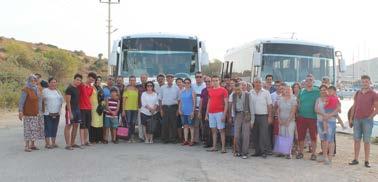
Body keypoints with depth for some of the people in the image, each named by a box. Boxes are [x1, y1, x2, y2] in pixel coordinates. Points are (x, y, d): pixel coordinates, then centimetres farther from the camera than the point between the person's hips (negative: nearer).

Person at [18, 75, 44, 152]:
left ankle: (32, 145, 18)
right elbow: (21, 102, -14)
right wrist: (20, 112, -20)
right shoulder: (26, 90, -11)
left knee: (35, 129, 8)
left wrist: (40, 111, 15)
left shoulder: (37, 89, 10)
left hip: (36, 113, 7)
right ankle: (27, 146, -3)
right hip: (28, 113, -7)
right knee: (29, 129, -8)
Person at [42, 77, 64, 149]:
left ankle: (53, 142, 15)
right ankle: (47, 143, -3)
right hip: (48, 113, -5)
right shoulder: (45, 91, -1)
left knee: (55, 128, 8)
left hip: (57, 113, 5)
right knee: (48, 128, -6)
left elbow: (62, 100, 16)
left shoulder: (57, 91, 16)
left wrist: (59, 108, 7)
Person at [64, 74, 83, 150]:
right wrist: (70, 112, -20)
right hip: (70, 109, -8)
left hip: (77, 109, 8)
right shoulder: (69, 88, -12)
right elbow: (68, 102, -16)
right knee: (68, 126, -3)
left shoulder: (77, 88, 12)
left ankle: (73, 143, 19)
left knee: (76, 126, 10)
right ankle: (68, 144, -1)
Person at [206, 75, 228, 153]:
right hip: (211, 113, 5)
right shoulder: (210, 91, 13)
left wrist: (224, 114, -13)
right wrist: (206, 114, 14)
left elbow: (226, 103, -6)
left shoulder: (223, 90, -3)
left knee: (221, 130, -3)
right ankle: (214, 147, 16)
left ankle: (223, 148, -1)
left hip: (219, 112, -5)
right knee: (213, 130, 9)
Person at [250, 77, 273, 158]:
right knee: (255, 135, 7)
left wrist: (270, 116, -5)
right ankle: (257, 151, 15)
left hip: (263, 116, -3)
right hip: (253, 116, 3)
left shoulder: (266, 92, 3)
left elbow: (269, 105, 2)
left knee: (264, 134, -6)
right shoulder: (250, 93, 8)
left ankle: (264, 152, -1)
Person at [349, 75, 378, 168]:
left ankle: (366, 161, 5)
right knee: (356, 140, 5)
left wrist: (370, 117, -10)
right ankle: (355, 159, 11)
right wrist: (351, 118, 11)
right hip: (357, 119, 4)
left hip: (367, 120, -4)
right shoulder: (358, 93, 12)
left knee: (366, 141, -1)